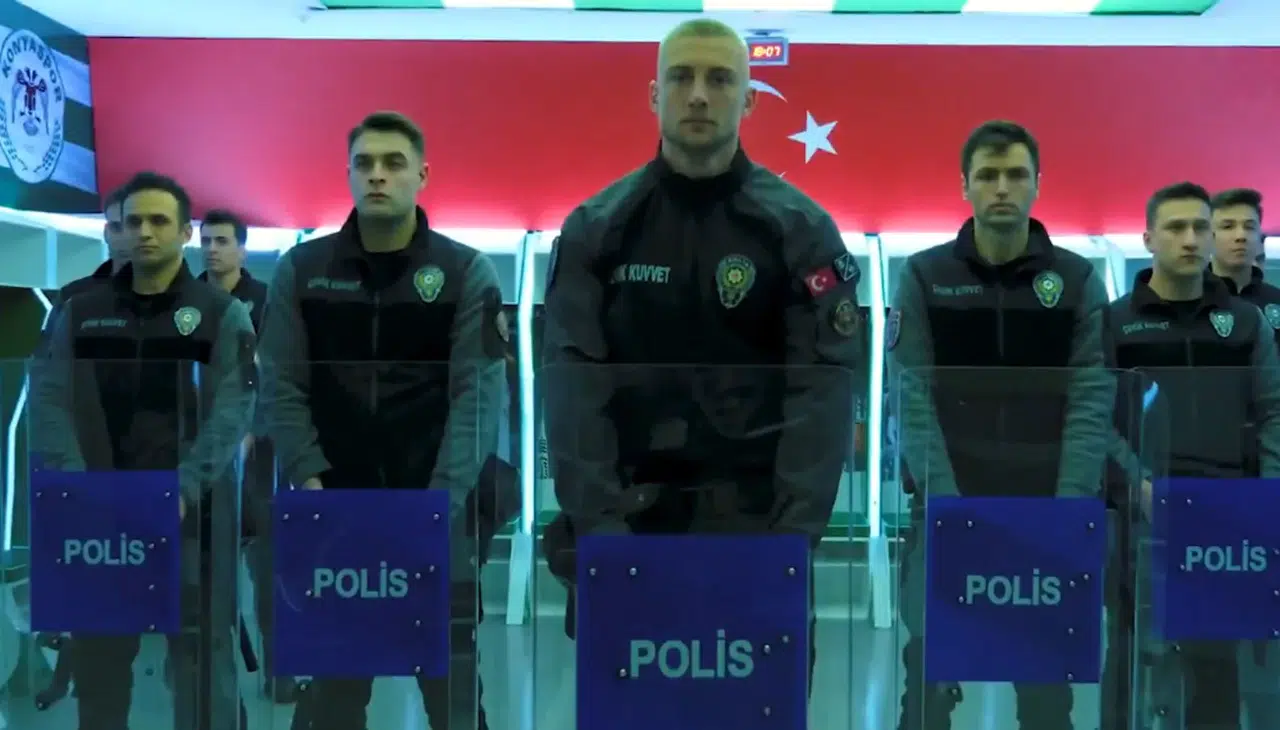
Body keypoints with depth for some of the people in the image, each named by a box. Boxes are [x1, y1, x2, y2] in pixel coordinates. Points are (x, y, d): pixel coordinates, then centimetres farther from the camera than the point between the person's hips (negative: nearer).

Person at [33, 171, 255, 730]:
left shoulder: (222, 314, 3)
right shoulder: (80, 313, 11)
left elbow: (231, 409, -8)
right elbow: (49, 400, 1)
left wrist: (184, 488, -23)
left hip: (192, 511, -2)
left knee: (202, 654, 3)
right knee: (98, 654, 10)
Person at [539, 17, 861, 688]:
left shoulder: (801, 230, 0)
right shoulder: (596, 228, 2)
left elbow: (824, 385, -7)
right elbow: (572, 383, -5)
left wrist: (795, 532, -17)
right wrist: (598, 521, -15)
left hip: (755, 513, -1)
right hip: (625, 511, 1)